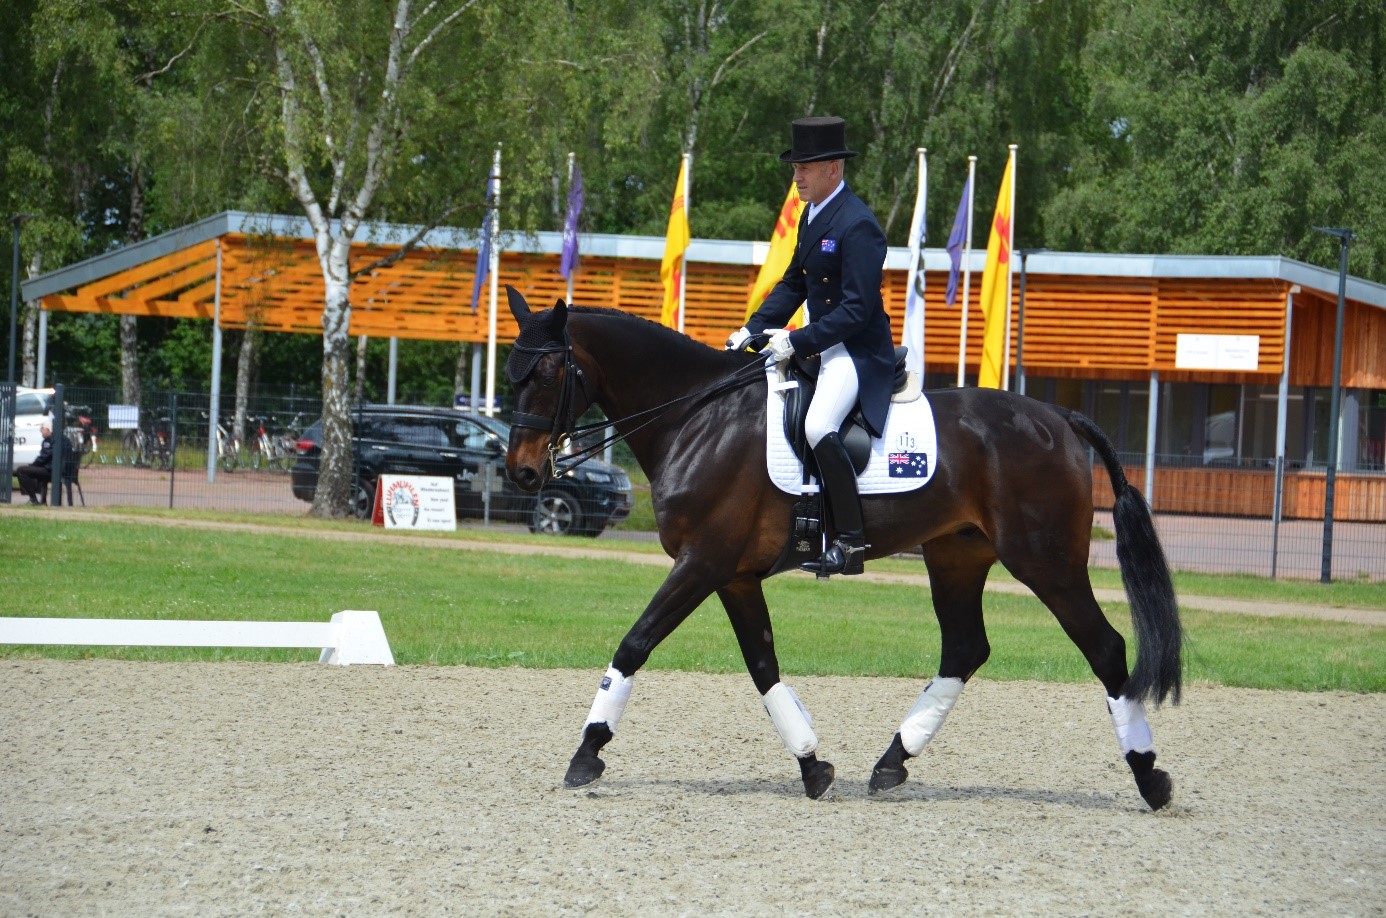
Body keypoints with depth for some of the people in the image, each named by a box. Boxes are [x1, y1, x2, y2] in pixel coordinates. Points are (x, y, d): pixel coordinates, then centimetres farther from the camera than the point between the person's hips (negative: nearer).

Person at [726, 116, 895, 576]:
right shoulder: (813, 216, 11)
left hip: (860, 352, -11)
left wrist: (797, 341, -25)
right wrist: (753, 328, 6)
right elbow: (793, 283, 19)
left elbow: (857, 309, -23)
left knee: (819, 428, -30)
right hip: (820, 345, 11)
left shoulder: (858, 225, -19)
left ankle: (851, 540, -23)